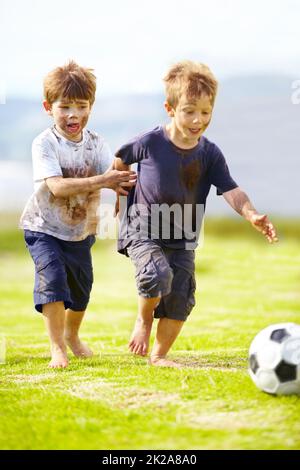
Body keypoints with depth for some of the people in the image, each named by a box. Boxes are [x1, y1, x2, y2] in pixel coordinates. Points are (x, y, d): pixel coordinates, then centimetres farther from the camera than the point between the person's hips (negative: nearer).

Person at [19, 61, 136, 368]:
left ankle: (72, 334, 43)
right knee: (52, 278, -22)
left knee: (81, 287, 16)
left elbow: (114, 176, -20)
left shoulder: (95, 143, -7)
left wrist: (122, 184, -45)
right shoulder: (44, 144, -20)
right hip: (44, 227, -5)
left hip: (81, 230, 5)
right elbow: (57, 186, -32)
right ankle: (57, 348, -16)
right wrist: (101, 181, -40)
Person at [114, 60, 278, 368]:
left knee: (180, 299, 2)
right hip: (142, 230, -4)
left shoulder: (209, 154, -5)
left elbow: (230, 190, -14)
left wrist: (252, 215, -30)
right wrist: (123, 195, 10)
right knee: (158, 275, -29)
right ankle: (143, 319, 1)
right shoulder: (150, 143, -12)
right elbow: (120, 161, 7)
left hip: (183, 240, 4)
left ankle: (159, 356, 21)